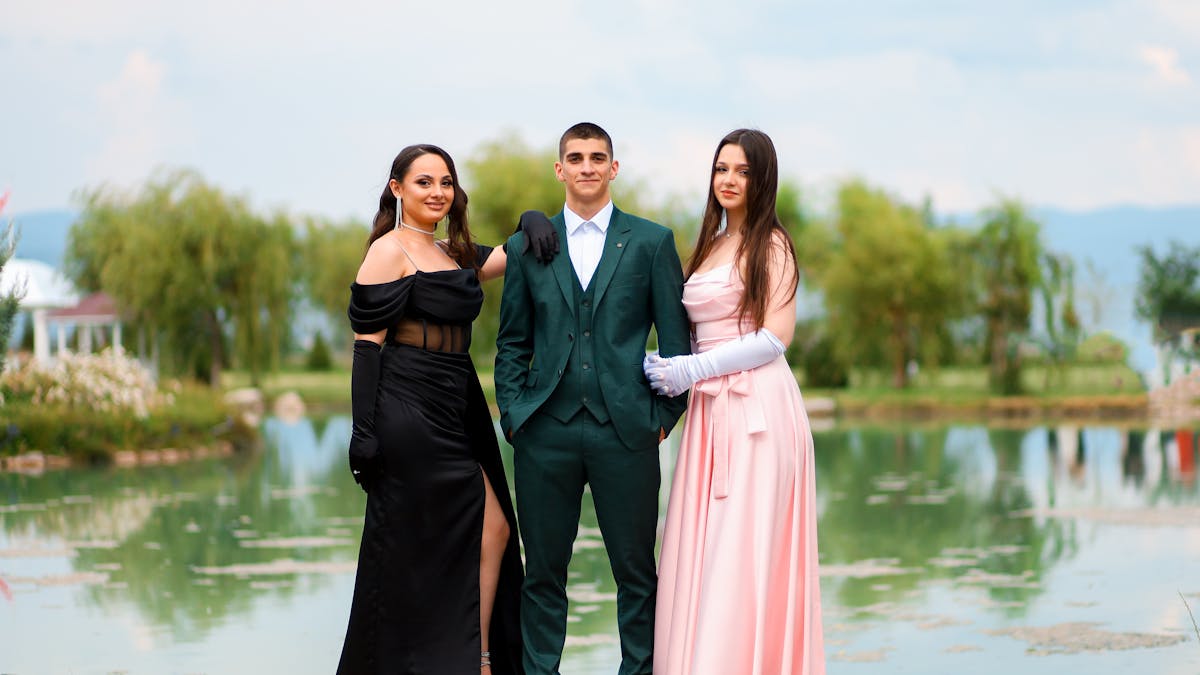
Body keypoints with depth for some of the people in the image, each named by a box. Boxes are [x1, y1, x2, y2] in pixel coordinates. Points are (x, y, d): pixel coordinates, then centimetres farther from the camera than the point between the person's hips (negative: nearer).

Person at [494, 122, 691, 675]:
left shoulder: (652, 242, 6)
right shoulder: (527, 246, 10)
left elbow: (675, 336, 6)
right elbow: (512, 343, 13)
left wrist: (665, 416, 1)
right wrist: (513, 415, 3)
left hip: (625, 430, -1)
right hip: (546, 430, 1)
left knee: (636, 572, 4)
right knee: (543, 572, 6)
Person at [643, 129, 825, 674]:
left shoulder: (770, 243, -3)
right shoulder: (711, 244, 20)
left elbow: (775, 336, -11)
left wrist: (693, 369, -12)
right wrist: (669, 367, 7)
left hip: (757, 405, -7)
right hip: (711, 410, 7)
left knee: (745, 553, -9)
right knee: (702, 553, 3)